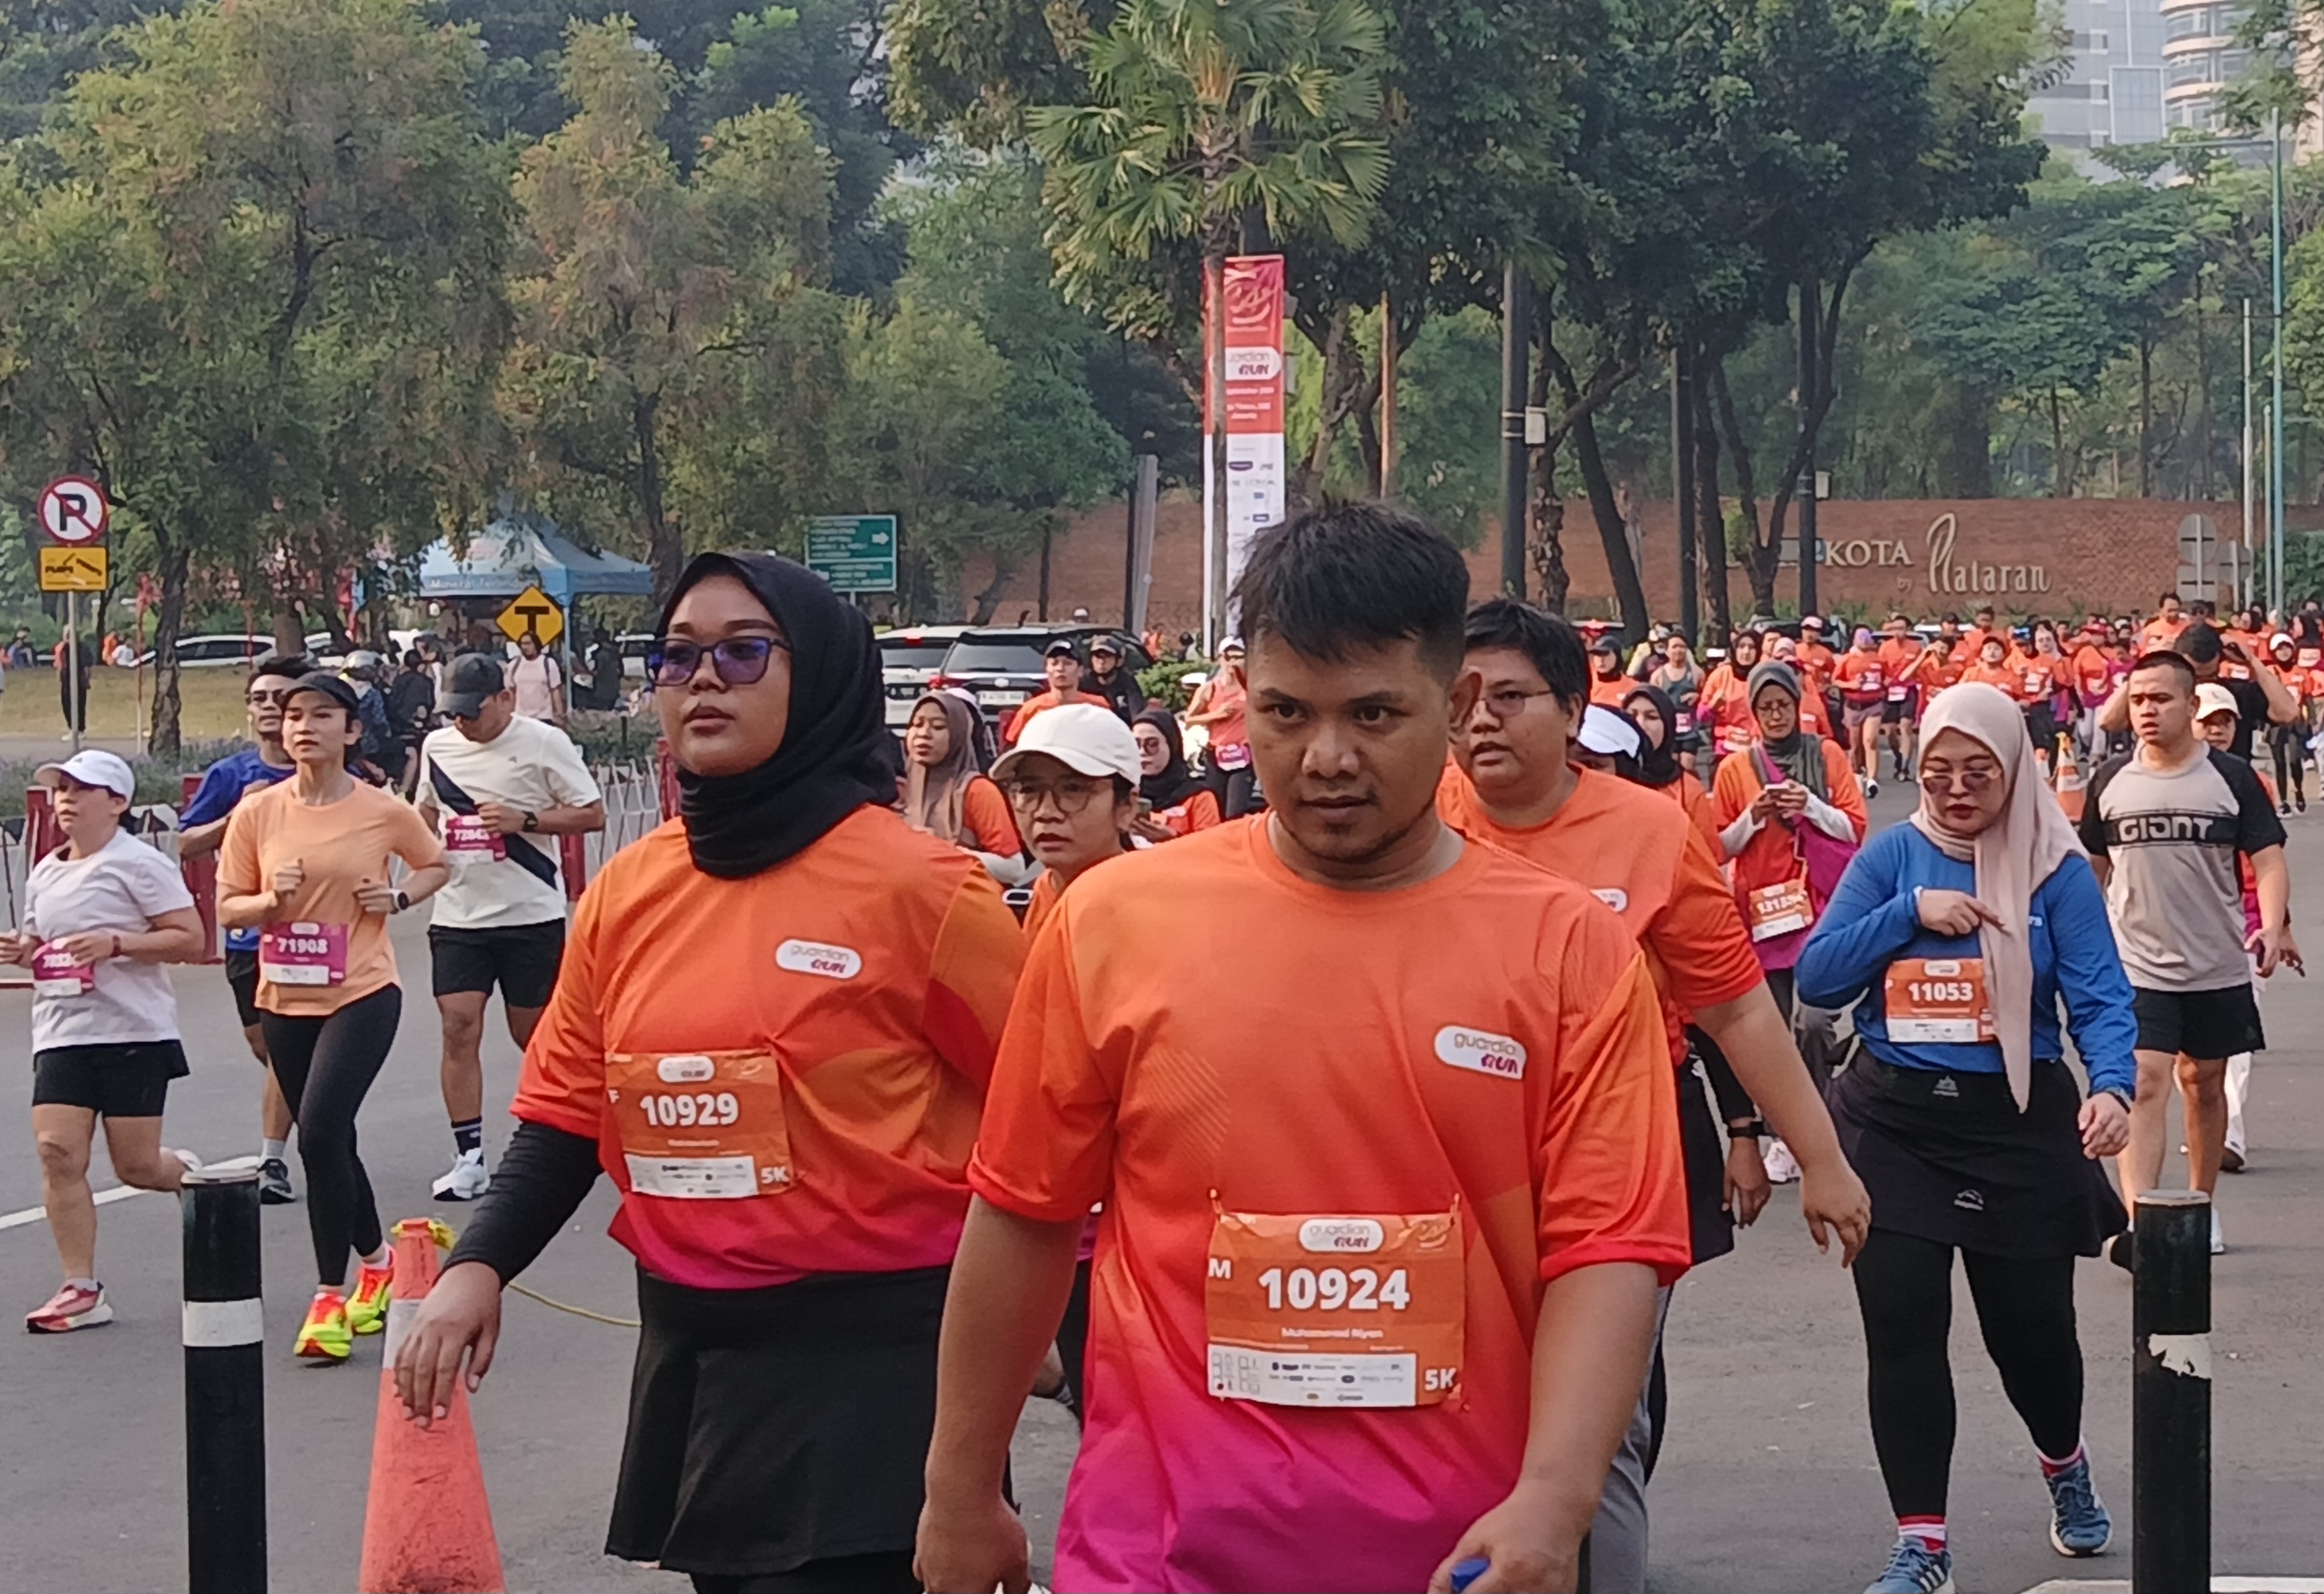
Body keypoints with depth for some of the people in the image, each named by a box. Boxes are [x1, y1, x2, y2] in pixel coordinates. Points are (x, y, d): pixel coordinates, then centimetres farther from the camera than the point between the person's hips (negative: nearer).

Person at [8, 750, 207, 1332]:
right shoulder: (44, 874, 14)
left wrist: (114, 943, -20)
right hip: (62, 1035, 6)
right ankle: (81, 1289, -5)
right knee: (58, 1151, -9)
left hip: (133, 1033, -6)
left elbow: (189, 939, -10)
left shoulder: (139, 864, -6)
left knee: (137, 1166, -2)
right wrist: (21, 950, 4)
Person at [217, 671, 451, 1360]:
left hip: (361, 995, -4)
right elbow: (228, 908, 4)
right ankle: (378, 1260, 37)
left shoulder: (384, 811, -5)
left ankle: (331, 1296, -9)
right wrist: (271, 900, -16)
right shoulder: (257, 813, -1)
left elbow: (436, 866, 13)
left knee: (320, 1130, -19)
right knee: (329, 1143, 13)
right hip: (284, 999, 4)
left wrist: (398, 896, -6)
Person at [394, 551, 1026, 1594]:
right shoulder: (629, 889, 6)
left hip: (868, 1363, -6)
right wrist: (478, 1265, -4)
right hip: (688, 1351, 6)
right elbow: (566, 1114, 11)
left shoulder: (916, 884, -9)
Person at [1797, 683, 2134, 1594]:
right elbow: (1815, 979, -3)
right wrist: (1910, 914, -14)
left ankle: (2065, 1468, 42)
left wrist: (2112, 1088, -31)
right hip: (1894, 1125, 1)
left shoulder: (2056, 870, -3)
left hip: (2017, 1126, -1)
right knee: (1902, 1329, -4)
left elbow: (2100, 1000, -12)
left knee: (2030, 1325, 8)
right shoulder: (1892, 857, 3)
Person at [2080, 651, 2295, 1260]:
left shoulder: (2230, 776, -3)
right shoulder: (2110, 781, 2)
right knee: (2145, 1081, -14)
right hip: (2136, 965, -1)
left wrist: (2273, 923, -21)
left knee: (2204, 1083, 14)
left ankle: (2201, 1205, 31)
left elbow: (2268, 860, -4)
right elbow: (2093, 868, 14)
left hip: (2218, 965, 1)